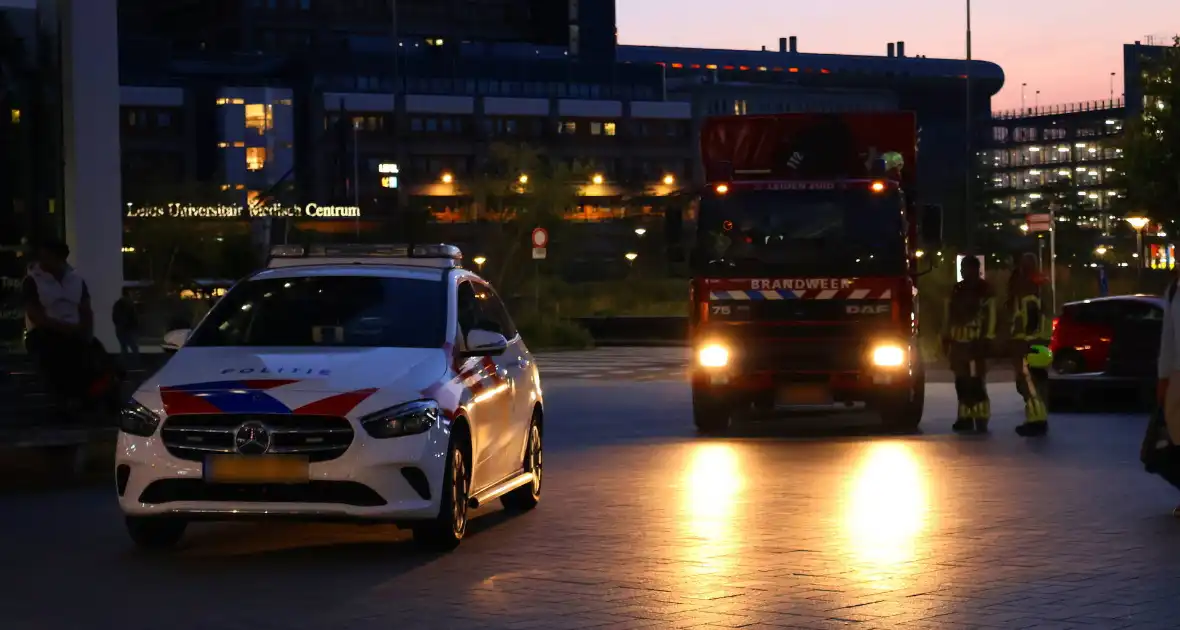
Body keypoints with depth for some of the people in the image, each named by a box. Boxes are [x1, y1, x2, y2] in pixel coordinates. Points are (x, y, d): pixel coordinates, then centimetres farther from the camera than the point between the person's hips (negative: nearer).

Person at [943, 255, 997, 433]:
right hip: (958, 343, 6)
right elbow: (948, 315, 18)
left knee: (976, 382, -11)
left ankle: (981, 419, -12)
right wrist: (945, 338, 12)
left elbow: (990, 315, -6)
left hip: (975, 343, -6)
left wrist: (987, 339, -13)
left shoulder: (985, 289, -1)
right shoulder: (956, 290, 17)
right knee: (962, 383, 7)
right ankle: (965, 417, 12)